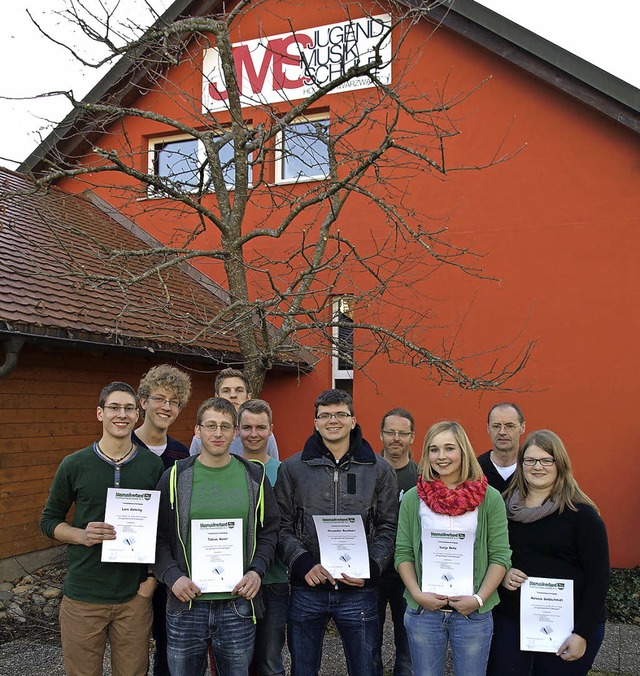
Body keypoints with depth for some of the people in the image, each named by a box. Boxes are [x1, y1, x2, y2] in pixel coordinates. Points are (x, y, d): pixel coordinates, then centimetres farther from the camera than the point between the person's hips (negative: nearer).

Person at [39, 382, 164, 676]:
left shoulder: (153, 465, -1)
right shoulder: (74, 464, -3)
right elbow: (49, 520, 4)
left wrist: (152, 578, -4)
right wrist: (83, 536, -15)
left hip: (135, 597, 1)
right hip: (83, 597, -1)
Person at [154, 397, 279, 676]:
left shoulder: (254, 476, 3)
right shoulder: (175, 477, -1)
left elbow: (269, 530, 8)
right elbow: (158, 537, 1)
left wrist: (257, 570, -7)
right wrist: (172, 576, -13)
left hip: (239, 604, 1)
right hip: (186, 603, -1)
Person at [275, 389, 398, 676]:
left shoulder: (379, 469, 2)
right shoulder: (292, 468, 2)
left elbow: (388, 527, 3)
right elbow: (282, 526, 1)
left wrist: (370, 567, -11)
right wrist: (304, 564, -14)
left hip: (358, 591, 0)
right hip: (306, 590, 1)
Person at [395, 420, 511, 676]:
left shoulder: (490, 498, -2)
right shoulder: (413, 498, 1)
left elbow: (500, 556, -3)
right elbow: (403, 553, 2)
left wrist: (479, 599, -11)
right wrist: (417, 594, -10)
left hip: (474, 614, -1)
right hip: (423, 611, 1)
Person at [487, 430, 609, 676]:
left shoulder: (581, 514, -8)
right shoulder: (506, 507, 4)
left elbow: (598, 578, -9)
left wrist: (582, 634, -12)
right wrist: (502, 574, -6)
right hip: (511, 621, 4)